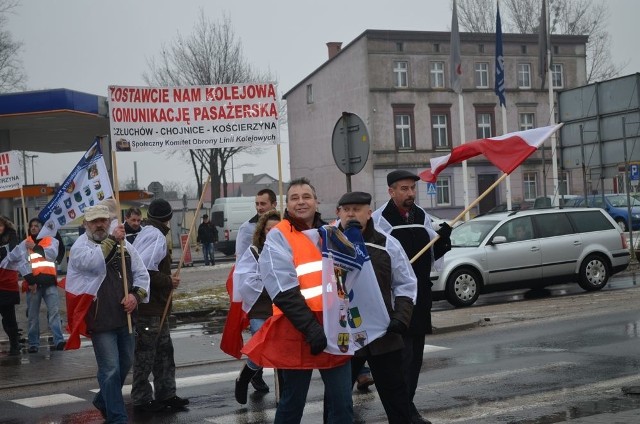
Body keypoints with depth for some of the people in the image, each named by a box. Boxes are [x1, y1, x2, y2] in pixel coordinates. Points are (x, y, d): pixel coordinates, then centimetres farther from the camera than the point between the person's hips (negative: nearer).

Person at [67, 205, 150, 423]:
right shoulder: (80, 247, -4)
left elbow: (141, 273, 11)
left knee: (125, 364, 19)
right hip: (100, 318, -6)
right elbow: (92, 262, -27)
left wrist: (136, 294, -5)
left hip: (125, 315, 6)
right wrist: (112, 240, -27)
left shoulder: (124, 244, 10)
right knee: (110, 369, -7)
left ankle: (104, 400, 41)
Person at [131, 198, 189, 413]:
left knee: (164, 351, 15)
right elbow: (144, 270, -26)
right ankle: (142, 399, 6)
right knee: (145, 354, -1)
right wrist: (168, 281, -15)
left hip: (157, 306, 10)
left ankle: (166, 394, 23)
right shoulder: (155, 236, -16)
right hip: (149, 306, -10)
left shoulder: (147, 233, 14)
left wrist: (168, 279, 10)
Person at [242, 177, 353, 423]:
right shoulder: (278, 237, -5)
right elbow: (285, 291, -15)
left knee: (342, 404, 7)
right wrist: (310, 328, -22)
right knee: (292, 404, 7)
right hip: (297, 333, -5)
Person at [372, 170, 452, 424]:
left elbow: (434, 254, 15)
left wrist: (443, 240, -4)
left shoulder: (422, 217, 12)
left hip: (421, 294, 7)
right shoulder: (380, 219, -9)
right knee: (402, 353, -9)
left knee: (416, 353, 12)